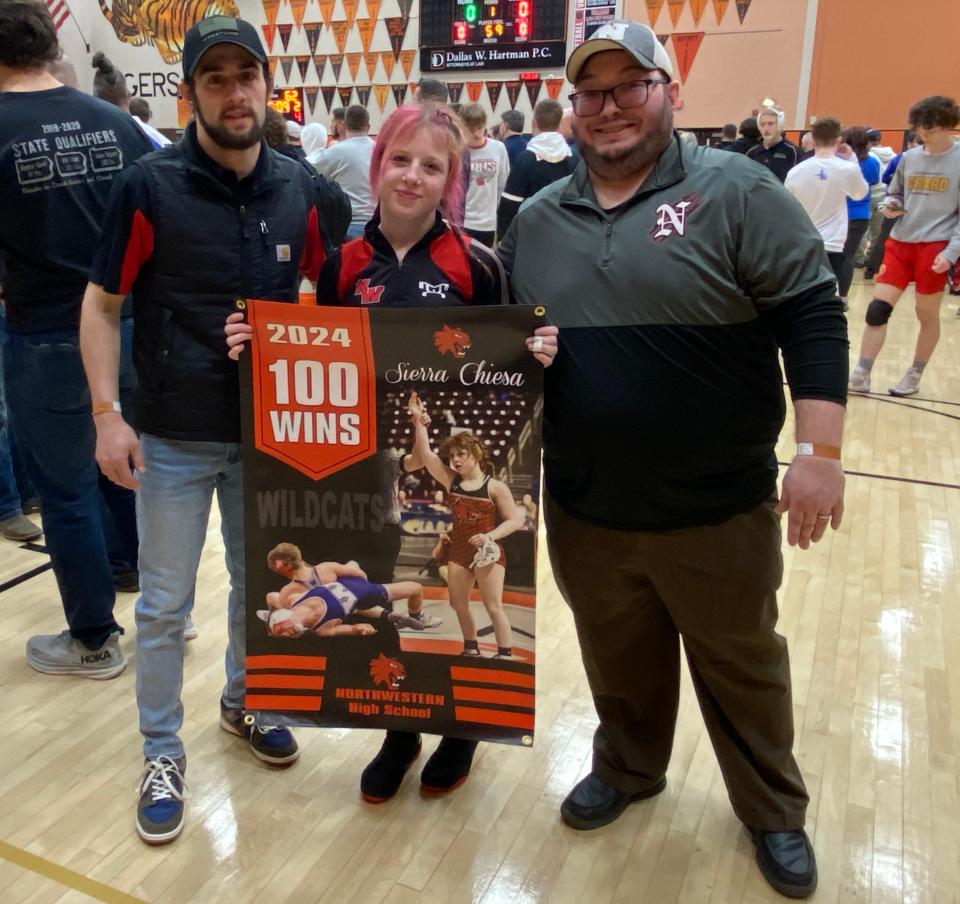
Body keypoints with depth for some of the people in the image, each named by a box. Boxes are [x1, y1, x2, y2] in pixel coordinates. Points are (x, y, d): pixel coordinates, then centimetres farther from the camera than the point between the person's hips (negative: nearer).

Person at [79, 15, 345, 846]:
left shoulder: (299, 187, 0)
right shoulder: (150, 186, -11)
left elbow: (316, 293, 11)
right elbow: (102, 306, -6)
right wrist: (107, 413, -13)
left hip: (271, 429, 4)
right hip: (173, 437, -3)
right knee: (165, 604, 8)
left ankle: (244, 703, 43)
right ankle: (162, 754, 28)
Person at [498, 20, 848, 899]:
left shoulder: (736, 193, -8)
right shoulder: (538, 219, 6)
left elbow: (811, 318, -10)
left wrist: (818, 450, -15)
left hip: (716, 509, -3)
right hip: (583, 511, 4)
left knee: (741, 666, 17)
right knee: (619, 662, 22)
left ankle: (774, 812, 41)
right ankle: (627, 768, 49)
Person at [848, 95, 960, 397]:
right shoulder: (909, 158, 9)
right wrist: (891, 205, 0)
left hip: (935, 247, -4)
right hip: (899, 243, 4)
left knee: (927, 314, 6)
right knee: (878, 307, -4)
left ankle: (914, 377, 21)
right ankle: (860, 376, 0)